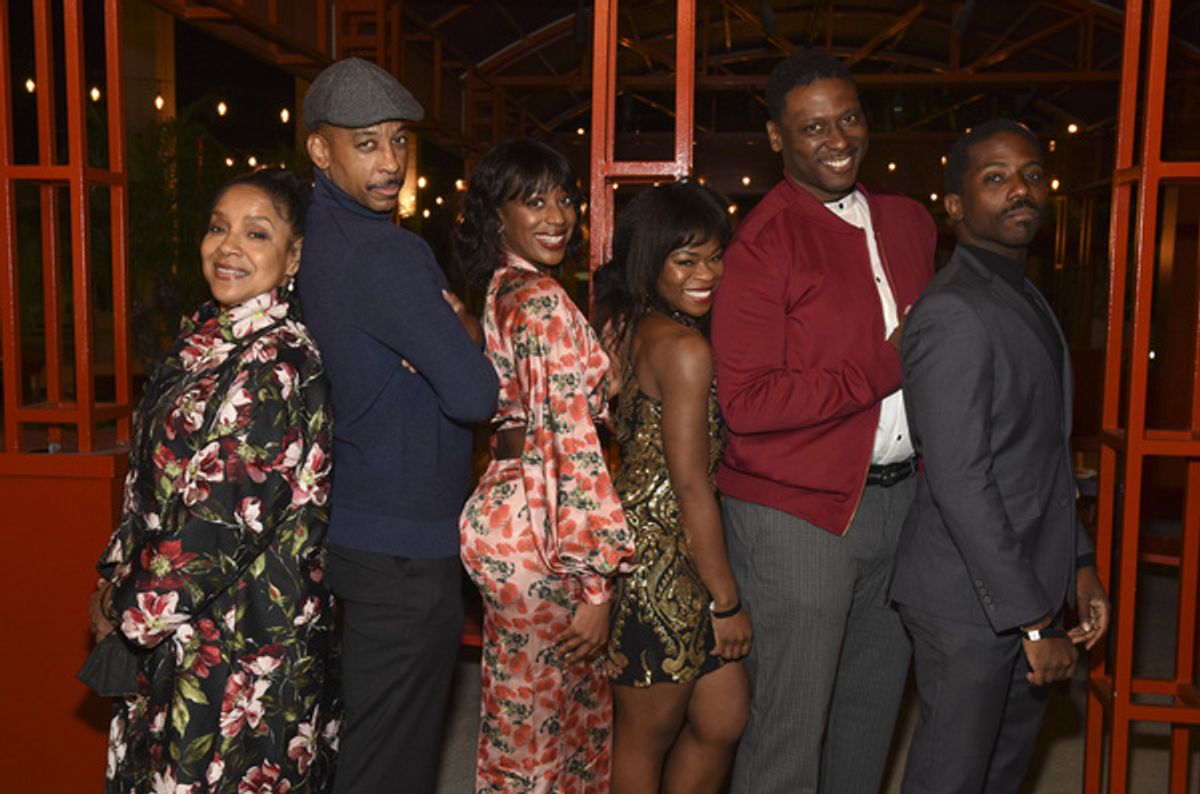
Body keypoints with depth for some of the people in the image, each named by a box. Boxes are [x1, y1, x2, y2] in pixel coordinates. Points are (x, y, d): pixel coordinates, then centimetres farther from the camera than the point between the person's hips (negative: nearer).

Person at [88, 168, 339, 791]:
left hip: (241, 642, -8)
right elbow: (155, 484, 14)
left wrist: (124, 608, -10)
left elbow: (217, 522, -22)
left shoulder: (275, 363, -22)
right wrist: (115, 574, 8)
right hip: (184, 634, 8)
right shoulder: (204, 337, 7)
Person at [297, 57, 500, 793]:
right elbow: (474, 394, -23)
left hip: (352, 527, 9)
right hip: (405, 543, -9)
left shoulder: (310, 232, 8)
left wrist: (452, 326, -3)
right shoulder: (390, 252, -21)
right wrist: (466, 326, -4)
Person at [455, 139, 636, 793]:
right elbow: (572, 445, -21)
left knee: (517, 717, 23)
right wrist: (596, 581, -19)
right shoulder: (544, 303, -17)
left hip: (504, 513, 9)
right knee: (539, 733, 6)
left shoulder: (502, 291, 12)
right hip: (537, 538, -9)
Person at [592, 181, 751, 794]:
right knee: (648, 736, 11)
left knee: (725, 718, 17)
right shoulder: (682, 347, -19)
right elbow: (690, 486, -18)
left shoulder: (621, 323, 7)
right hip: (663, 555, -9)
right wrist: (726, 600, -11)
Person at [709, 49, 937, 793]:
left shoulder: (909, 221, 10)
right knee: (791, 729, 4)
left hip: (898, 496, 7)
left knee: (872, 710, 22)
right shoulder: (762, 244, -13)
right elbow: (746, 403, -20)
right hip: (797, 513, -7)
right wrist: (883, 369, -18)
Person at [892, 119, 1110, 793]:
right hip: (970, 602, -9)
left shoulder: (1028, 300, 14)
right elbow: (959, 483, -23)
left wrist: (1078, 565, 14)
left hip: (1027, 585, 9)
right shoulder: (954, 314, -19)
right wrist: (1034, 621, -20)